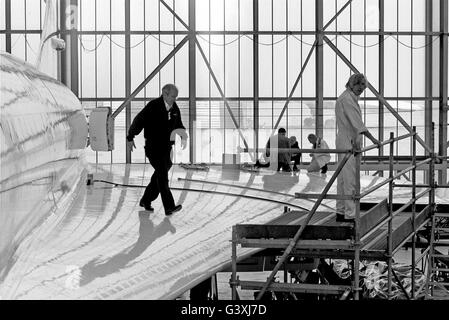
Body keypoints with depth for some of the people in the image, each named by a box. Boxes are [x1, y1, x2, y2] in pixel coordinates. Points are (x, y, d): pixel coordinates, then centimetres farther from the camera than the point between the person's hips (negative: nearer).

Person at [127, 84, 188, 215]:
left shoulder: (174, 108, 8)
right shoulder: (153, 106, -13)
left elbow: (178, 124, 22)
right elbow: (138, 120, -8)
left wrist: (183, 134, 2)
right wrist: (130, 138, -2)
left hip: (166, 147, 7)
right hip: (153, 146, -7)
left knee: (160, 175, 13)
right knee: (163, 175, -14)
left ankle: (146, 200, 29)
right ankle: (169, 207, -18)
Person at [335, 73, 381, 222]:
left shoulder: (351, 98, 20)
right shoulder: (347, 98, -14)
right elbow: (357, 122, -20)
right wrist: (372, 139, -22)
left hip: (350, 142, 11)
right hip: (348, 144, -11)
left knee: (343, 179, 13)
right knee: (350, 179, -11)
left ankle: (341, 212, 18)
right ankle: (350, 214, -11)